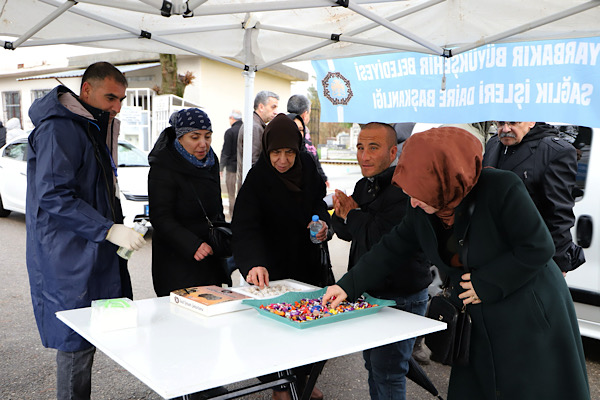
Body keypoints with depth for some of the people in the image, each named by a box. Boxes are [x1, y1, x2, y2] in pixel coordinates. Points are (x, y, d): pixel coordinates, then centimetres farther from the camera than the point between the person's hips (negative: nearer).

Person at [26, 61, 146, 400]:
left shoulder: (96, 127, 17)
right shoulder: (59, 129, -15)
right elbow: (53, 196, -22)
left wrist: (120, 227, 14)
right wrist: (109, 230, -25)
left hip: (94, 254, 9)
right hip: (68, 257, -9)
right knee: (77, 341, -1)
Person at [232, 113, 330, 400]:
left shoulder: (307, 167, -4)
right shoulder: (258, 178, -18)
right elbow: (245, 227, -28)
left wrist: (323, 222, -9)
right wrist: (253, 263, -44)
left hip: (307, 262, 5)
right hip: (274, 267, -4)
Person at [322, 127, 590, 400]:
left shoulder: (501, 189, -26)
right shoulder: (421, 212, -7)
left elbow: (538, 248, -22)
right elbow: (391, 250, 2)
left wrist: (486, 284, -20)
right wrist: (348, 285, -4)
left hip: (531, 318, -5)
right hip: (481, 323, 6)